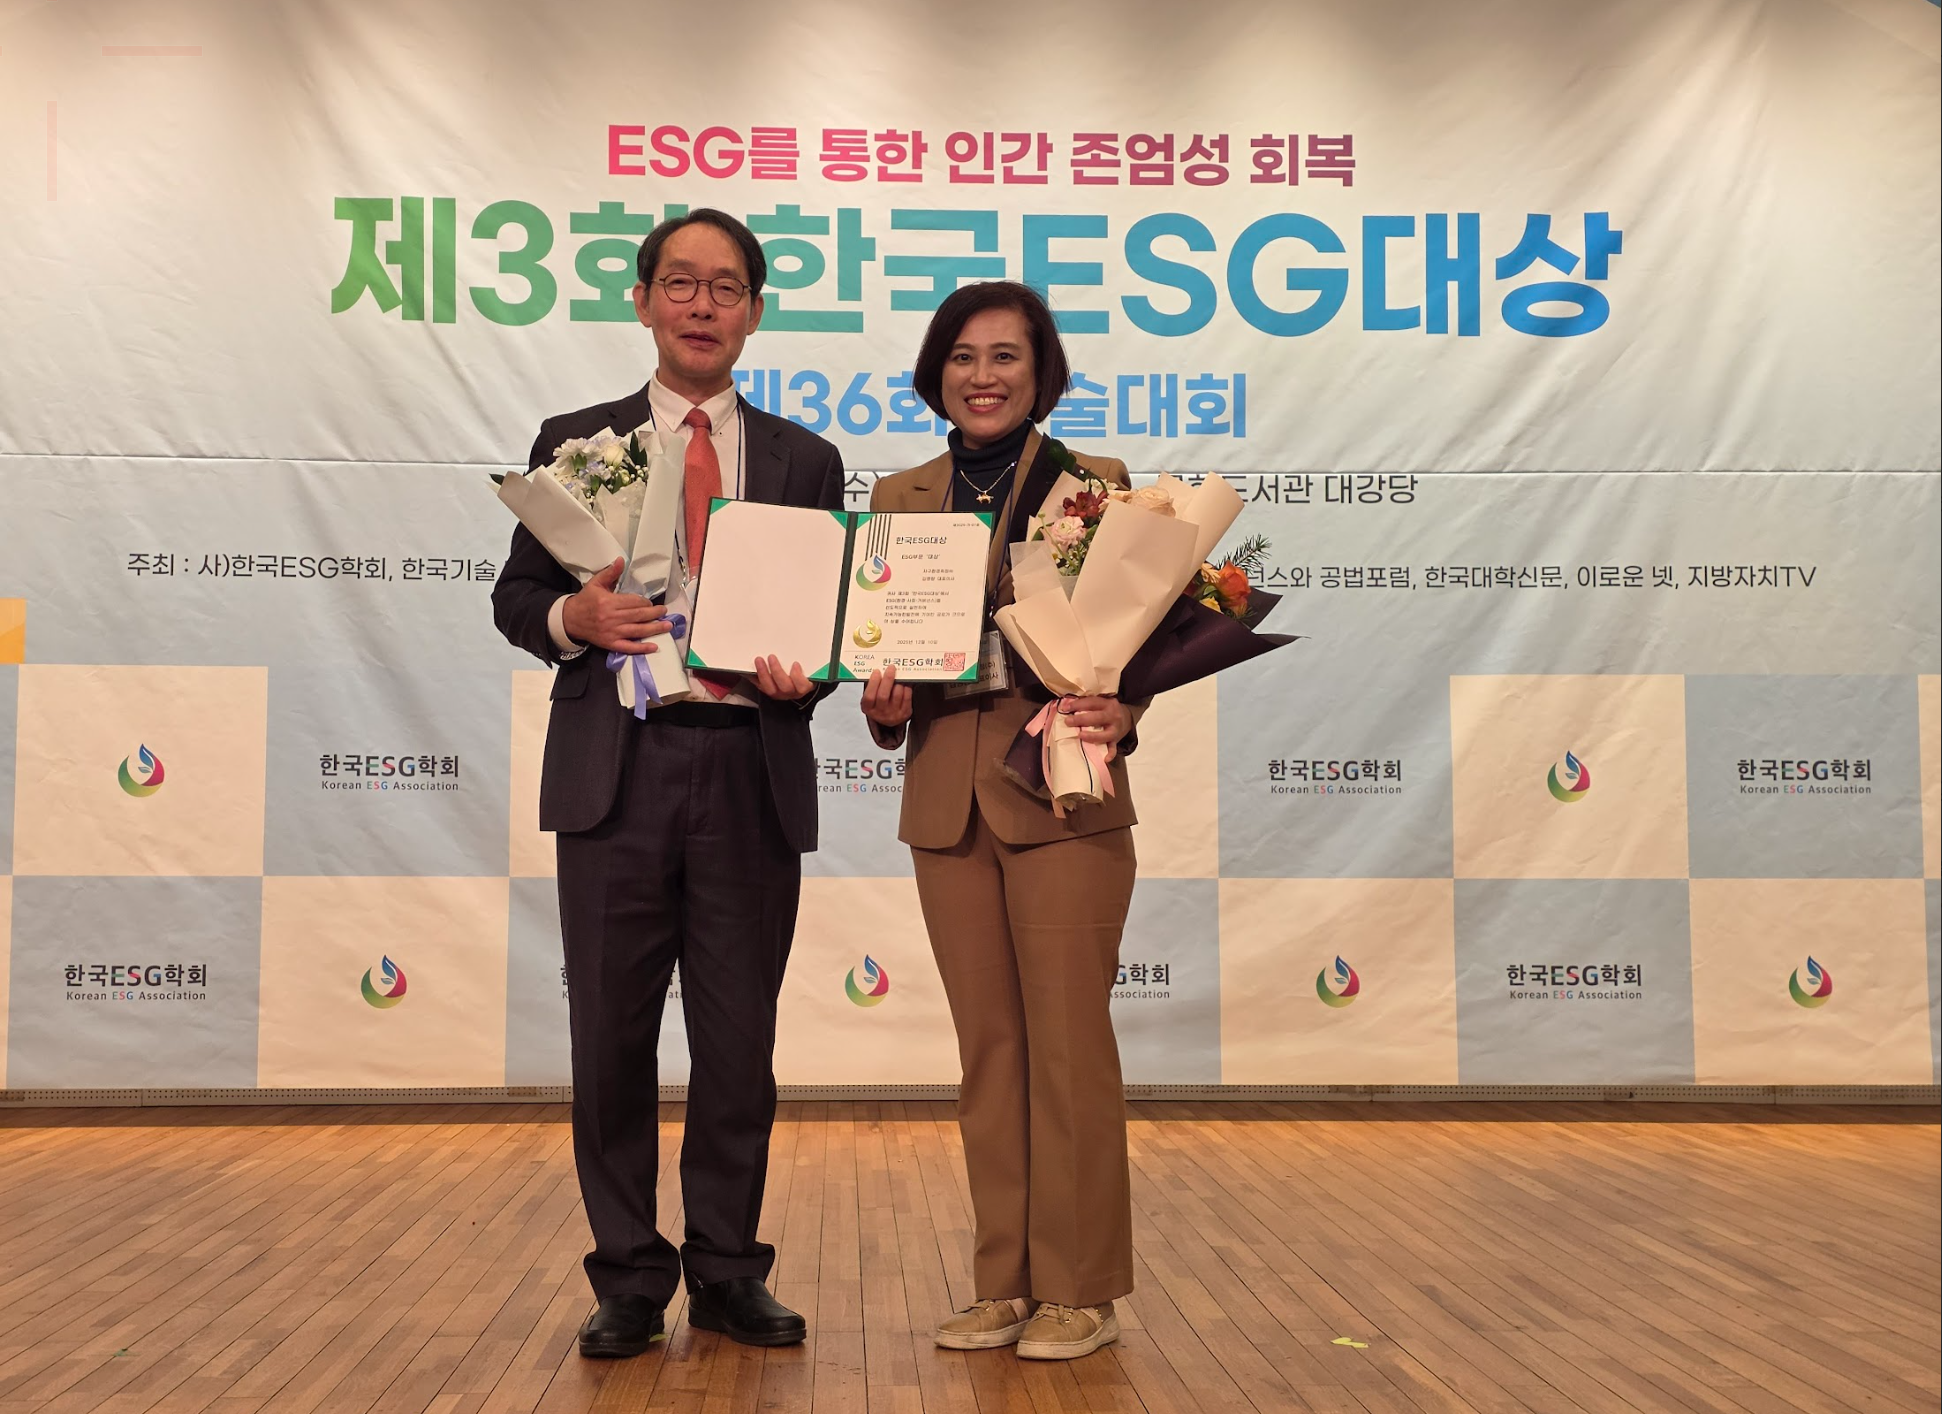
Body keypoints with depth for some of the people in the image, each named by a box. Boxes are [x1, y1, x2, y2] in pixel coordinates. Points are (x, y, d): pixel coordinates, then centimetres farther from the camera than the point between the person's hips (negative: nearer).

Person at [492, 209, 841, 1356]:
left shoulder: (804, 462, 13)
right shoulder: (575, 444, 11)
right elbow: (517, 595, 11)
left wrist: (801, 671, -10)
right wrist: (576, 617, -11)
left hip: (753, 771, 1)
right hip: (617, 767, 0)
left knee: (739, 1041, 7)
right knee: (613, 1039, 4)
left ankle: (729, 1273, 21)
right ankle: (630, 1280, 18)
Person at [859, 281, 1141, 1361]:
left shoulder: (1094, 484, 1)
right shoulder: (899, 499, 12)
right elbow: (882, 641, 15)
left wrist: (1118, 718, -20)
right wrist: (883, 699, -6)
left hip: (1063, 796, -4)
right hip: (947, 801, 4)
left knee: (1069, 1042, 0)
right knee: (988, 1049, 10)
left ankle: (1081, 1291, 12)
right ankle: (1005, 1283, 21)